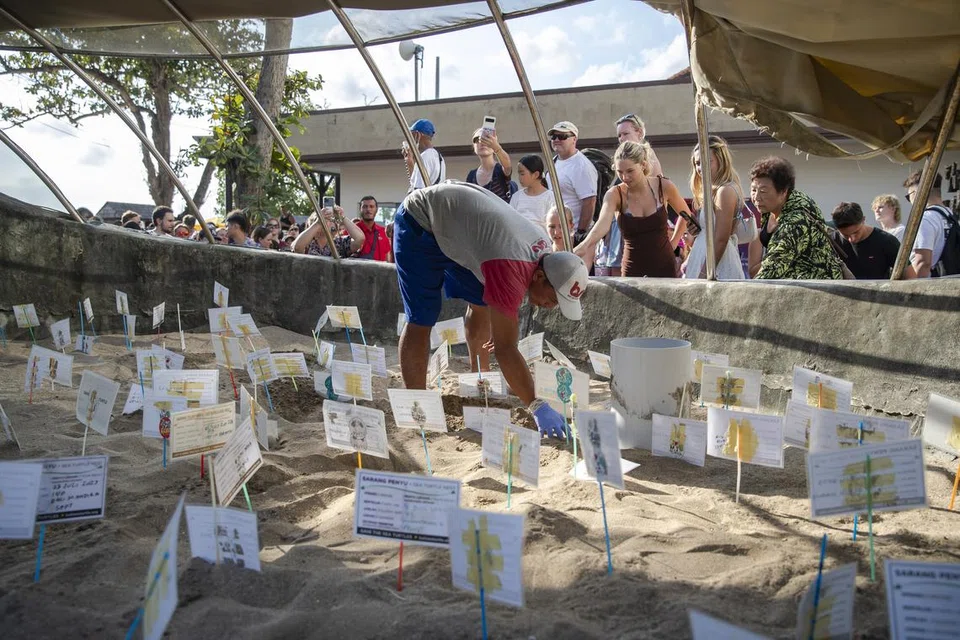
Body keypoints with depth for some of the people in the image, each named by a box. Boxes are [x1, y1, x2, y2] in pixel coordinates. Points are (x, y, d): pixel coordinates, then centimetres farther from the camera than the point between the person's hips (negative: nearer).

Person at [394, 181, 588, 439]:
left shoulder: (544, 252, -10)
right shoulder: (510, 268, -37)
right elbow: (505, 349, -37)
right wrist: (537, 407, -36)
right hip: (419, 221, -9)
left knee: (481, 303, 12)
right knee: (421, 320, -13)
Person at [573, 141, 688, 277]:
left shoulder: (664, 187, -6)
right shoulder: (615, 194, -10)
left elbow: (686, 215, 13)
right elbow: (603, 223, -31)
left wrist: (673, 242, 6)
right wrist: (585, 245, -49)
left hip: (664, 267, 1)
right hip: (632, 270, -1)